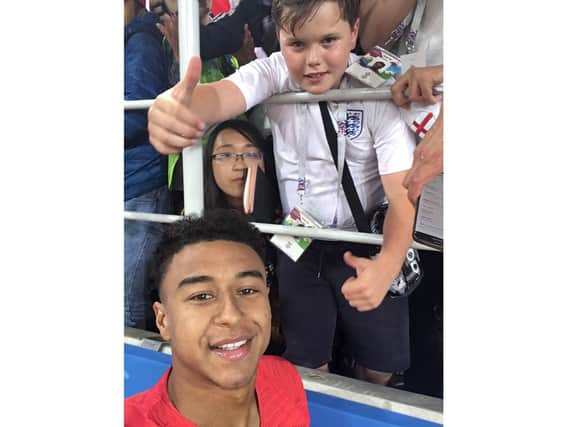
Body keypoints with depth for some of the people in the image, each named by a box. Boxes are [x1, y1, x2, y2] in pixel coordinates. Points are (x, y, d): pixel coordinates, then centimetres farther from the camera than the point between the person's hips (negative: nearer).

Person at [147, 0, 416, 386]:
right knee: (305, 361, 8)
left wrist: (388, 263, -43)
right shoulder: (274, 73, -15)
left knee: (383, 363, 7)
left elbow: (403, 193, -23)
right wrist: (177, 108, -63)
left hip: (367, 245, -1)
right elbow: (222, 95, -37)